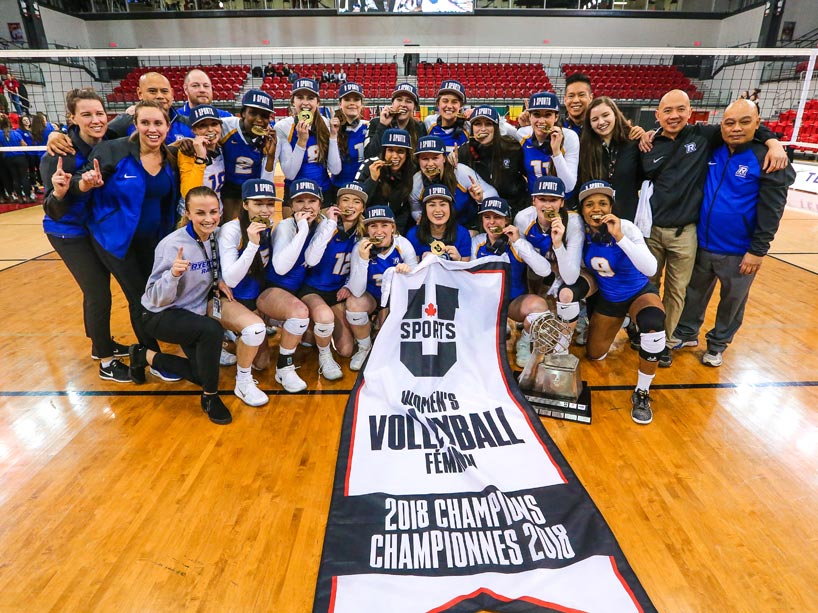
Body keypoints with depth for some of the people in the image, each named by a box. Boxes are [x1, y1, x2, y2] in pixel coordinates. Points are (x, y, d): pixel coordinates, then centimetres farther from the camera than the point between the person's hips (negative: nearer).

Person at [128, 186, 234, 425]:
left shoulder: (216, 236, -8)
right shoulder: (172, 245, -27)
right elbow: (157, 298, -25)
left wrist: (217, 282, -12)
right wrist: (173, 274, -43)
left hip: (193, 313, 7)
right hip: (161, 315, -7)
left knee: (201, 375, 9)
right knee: (212, 330, -37)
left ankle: (146, 356, 31)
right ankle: (209, 397, -15)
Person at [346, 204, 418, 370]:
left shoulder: (403, 245, -19)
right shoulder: (360, 248, -21)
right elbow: (356, 292, -27)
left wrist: (408, 271, -42)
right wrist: (363, 259, -39)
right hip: (371, 296, 0)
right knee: (353, 304, -30)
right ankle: (364, 348, -1)